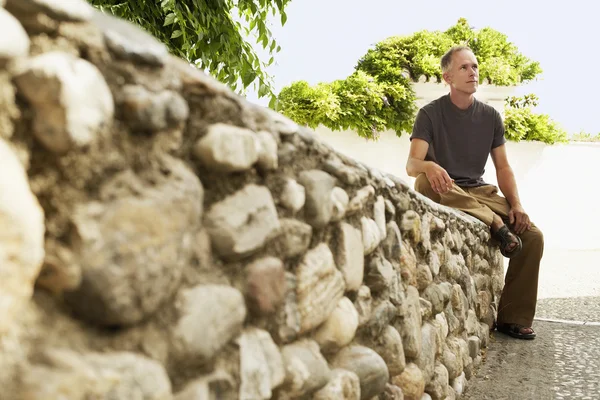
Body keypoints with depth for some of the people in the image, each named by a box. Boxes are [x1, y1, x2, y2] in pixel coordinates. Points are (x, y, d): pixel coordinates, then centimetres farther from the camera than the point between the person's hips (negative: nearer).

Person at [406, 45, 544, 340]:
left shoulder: (490, 116, 9)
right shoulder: (430, 114, -4)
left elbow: (502, 167, 8)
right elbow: (412, 165, -16)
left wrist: (516, 204, -10)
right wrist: (429, 166, -41)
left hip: (479, 192, 4)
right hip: (442, 193, -3)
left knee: (533, 236, -17)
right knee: (424, 182, -38)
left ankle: (513, 318, -7)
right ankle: (494, 225, -38)